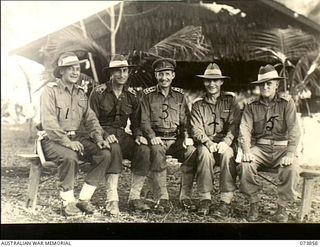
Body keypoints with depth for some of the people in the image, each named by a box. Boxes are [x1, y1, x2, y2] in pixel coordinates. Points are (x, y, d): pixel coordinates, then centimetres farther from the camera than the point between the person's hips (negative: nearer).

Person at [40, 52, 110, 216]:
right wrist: (67, 142, -25)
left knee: (105, 153, -14)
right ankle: (68, 202, -16)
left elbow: (90, 119, 14)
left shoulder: (80, 94, 15)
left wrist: (99, 138, -4)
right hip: (53, 140, -6)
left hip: (75, 138, 6)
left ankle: (84, 199, -6)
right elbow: (48, 122, -16)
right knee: (69, 157, -37)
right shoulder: (50, 90, -6)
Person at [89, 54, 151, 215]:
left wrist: (138, 135, -7)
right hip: (103, 136, -4)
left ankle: (135, 197, -15)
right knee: (114, 149, -38)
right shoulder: (99, 93, -3)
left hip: (122, 135, 4)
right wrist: (105, 135, -23)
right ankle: (112, 200, -34)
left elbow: (135, 121, 15)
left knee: (144, 150, -24)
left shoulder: (132, 95, 10)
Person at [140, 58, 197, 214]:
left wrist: (186, 137, -7)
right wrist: (152, 136, -18)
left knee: (192, 152, -26)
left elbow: (184, 121, 12)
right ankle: (163, 198, -32)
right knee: (157, 153, -36)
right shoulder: (148, 95, 8)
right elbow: (144, 121, 0)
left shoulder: (179, 95, 15)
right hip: (156, 139, -2)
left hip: (175, 139, 3)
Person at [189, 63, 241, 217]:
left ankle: (226, 201, -30)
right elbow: (196, 129, 2)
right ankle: (205, 199, -26)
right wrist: (208, 142, -19)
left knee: (227, 153, -34)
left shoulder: (230, 102, 13)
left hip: (225, 144, -1)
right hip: (205, 144, 1)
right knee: (205, 152, -34)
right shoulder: (197, 105, 16)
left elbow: (234, 125, -1)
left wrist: (226, 142, -21)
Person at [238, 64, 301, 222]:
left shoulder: (286, 102, 1)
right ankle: (254, 204, -9)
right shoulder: (252, 105, 7)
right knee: (246, 164, -29)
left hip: (281, 148, -1)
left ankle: (282, 207, -9)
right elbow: (245, 128, -5)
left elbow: (294, 129, -9)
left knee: (291, 168, -31)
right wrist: (247, 151, -24)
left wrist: (290, 154, -23)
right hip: (259, 147, 1)